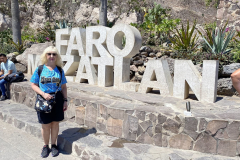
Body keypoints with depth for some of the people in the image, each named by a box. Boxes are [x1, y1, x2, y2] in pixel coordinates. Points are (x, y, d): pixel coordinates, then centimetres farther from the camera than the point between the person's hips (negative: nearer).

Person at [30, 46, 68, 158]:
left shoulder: (60, 70, 4)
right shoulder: (39, 69, -1)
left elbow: (63, 87, 8)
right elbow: (33, 85, -1)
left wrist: (65, 100, 3)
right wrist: (43, 94, -15)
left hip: (57, 99, 2)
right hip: (43, 99, -1)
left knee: (55, 123, 10)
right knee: (45, 125, 6)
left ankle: (53, 145, 28)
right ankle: (46, 146, 27)